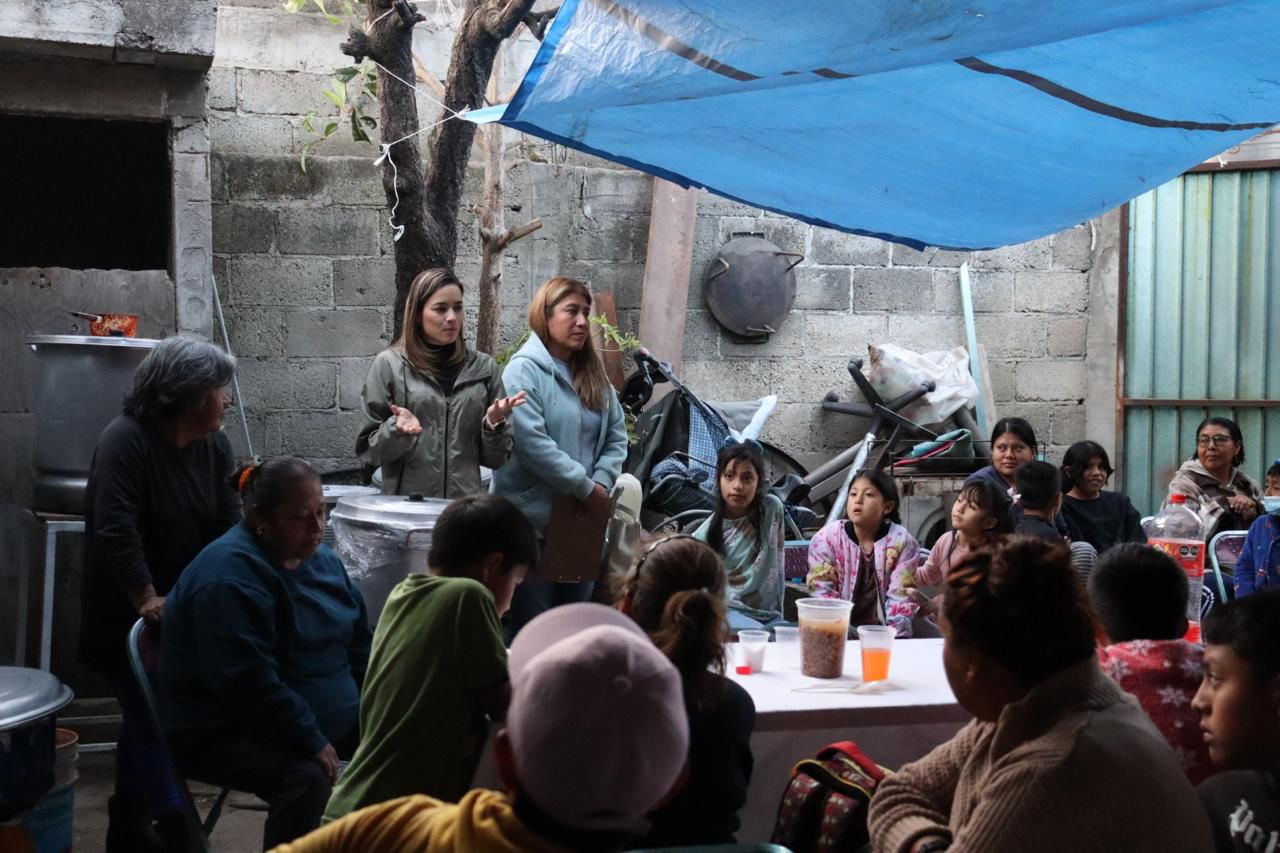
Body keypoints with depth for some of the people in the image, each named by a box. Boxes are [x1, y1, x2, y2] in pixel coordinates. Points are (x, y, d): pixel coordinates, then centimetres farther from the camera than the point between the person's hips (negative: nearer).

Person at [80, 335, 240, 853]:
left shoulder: (214, 446, 1)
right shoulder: (125, 441, -19)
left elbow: (228, 525, -3)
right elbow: (117, 531, -25)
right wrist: (146, 601, -27)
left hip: (185, 608, 7)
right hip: (125, 614, -7)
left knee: (146, 717, 15)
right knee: (152, 719, -9)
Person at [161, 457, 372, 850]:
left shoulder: (321, 560, 7)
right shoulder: (231, 576, -22)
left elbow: (360, 643, 16)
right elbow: (250, 683, -29)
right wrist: (312, 743, -27)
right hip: (226, 734, -9)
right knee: (306, 778, -34)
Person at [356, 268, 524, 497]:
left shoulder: (483, 367, 5)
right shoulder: (389, 364, -1)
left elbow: (495, 458, 9)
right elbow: (368, 450, 1)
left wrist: (494, 423, -9)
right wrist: (397, 429, -16)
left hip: (466, 504, 2)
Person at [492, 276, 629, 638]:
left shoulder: (593, 376, 14)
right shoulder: (524, 370, -9)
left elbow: (617, 436, 11)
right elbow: (531, 442, -19)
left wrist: (602, 482, -7)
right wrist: (586, 487, -15)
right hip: (534, 517, -7)